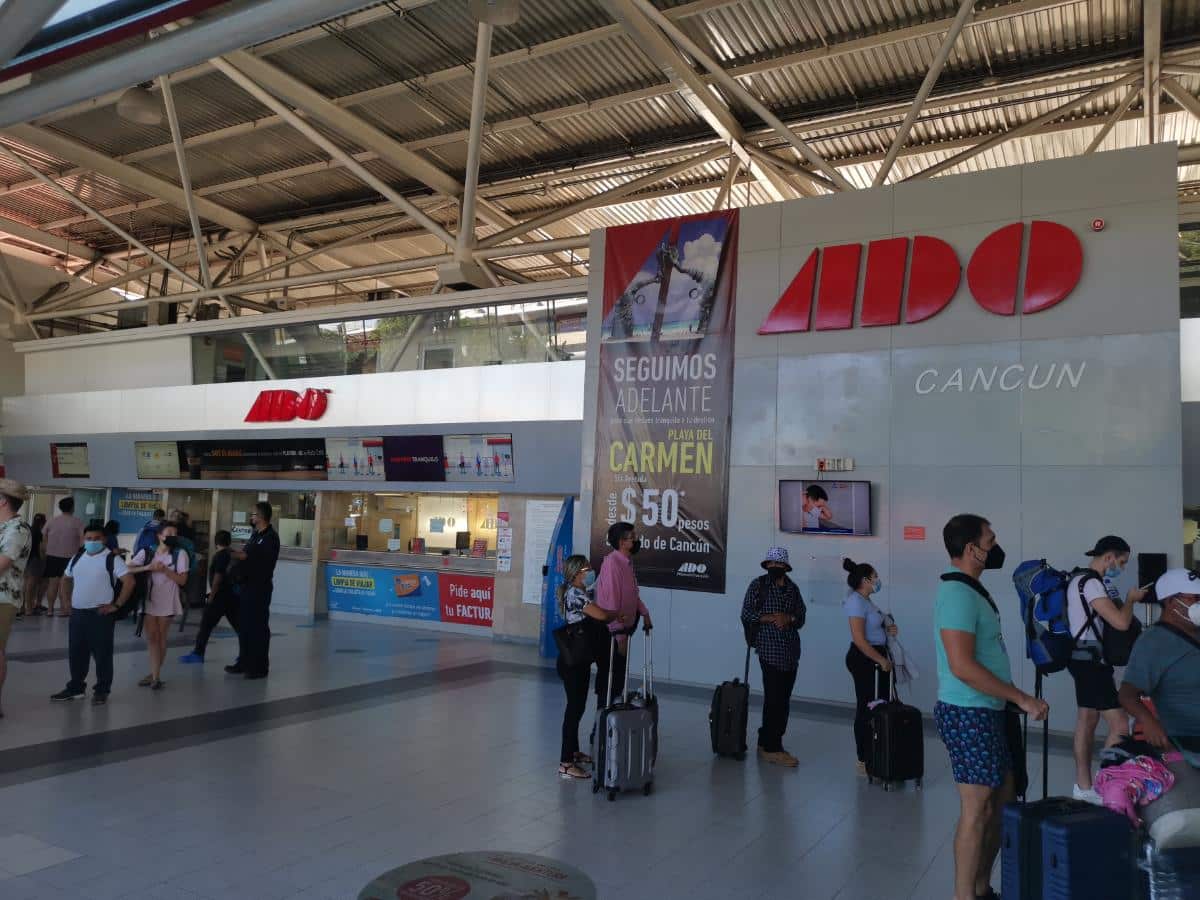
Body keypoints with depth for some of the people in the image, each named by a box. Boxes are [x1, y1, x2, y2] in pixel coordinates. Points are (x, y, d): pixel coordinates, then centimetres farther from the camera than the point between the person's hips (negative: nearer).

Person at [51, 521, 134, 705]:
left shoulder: (112, 559, -9)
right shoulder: (77, 558, 11)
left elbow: (129, 581, -16)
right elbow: (66, 578, 27)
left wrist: (116, 605, -16)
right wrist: (69, 600, 14)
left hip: (100, 614, -6)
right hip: (77, 613, 6)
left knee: (102, 653, 0)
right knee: (76, 652, 14)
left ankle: (102, 691, 9)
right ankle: (76, 687, 28)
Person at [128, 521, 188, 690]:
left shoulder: (180, 554, -4)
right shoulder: (146, 553, 1)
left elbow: (182, 580, -7)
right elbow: (128, 569, -5)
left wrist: (165, 570, -18)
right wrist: (148, 567, -18)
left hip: (167, 603, -1)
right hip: (148, 600, 1)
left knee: (161, 638, 8)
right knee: (151, 638, -1)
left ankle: (154, 674, 18)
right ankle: (156, 676, 1)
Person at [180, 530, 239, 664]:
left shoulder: (220, 556, -10)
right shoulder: (234, 554, 11)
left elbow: (218, 577, -15)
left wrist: (212, 595, -9)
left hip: (220, 597, -8)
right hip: (233, 596, 8)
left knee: (206, 625, 0)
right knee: (238, 624, 9)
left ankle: (198, 654, 3)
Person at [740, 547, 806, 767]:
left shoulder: (792, 588, 13)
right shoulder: (758, 585, 0)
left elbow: (801, 617, 11)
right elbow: (746, 614, -5)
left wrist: (789, 618, -11)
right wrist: (770, 618, -18)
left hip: (791, 651, 6)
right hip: (769, 649, -6)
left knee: (782, 699, 9)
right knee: (775, 699, -8)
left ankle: (766, 741, 21)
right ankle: (772, 748, -2)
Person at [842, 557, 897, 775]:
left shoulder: (865, 601, 13)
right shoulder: (857, 602, -16)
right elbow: (859, 639, -21)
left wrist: (888, 629, 7)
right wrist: (882, 660, -17)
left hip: (874, 659, 10)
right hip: (865, 659, -10)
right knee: (867, 708, -6)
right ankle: (864, 762, 0)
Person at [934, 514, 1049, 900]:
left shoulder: (972, 589, 13)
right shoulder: (957, 593, -19)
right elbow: (962, 666, -26)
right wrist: (1023, 699, -20)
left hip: (988, 711, 10)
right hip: (968, 713, -10)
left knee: (1003, 797, 16)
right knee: (978, 807, -3)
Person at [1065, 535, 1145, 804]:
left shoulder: (1082, 579, 15)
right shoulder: (1091, 583, -19)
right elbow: (1121, 623, -23)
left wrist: (1125, 601, 8)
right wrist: (1131, 599, -6)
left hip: (1086, 660, 11)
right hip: (1090, 661, -11)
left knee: (1087, 721, 13)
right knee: (1120, 725, -9)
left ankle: (1083, 787, 20)